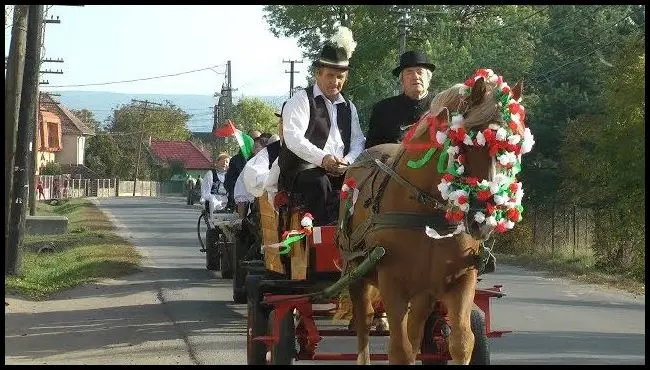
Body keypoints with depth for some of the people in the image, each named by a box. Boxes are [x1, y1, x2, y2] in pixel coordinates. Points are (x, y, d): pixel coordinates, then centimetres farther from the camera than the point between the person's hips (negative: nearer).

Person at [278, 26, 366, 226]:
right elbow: (293, 139, -11)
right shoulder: (301, 99, 4)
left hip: (341, 170, 5)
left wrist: (347, 161, -9)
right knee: (320, 181, -38)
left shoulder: (348, 107, 24)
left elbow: (358, 141, 15)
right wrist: (323, 158, -25)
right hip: (303, 169, -5)